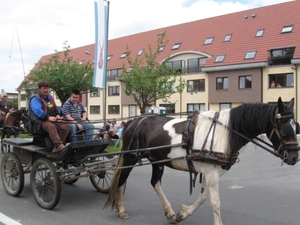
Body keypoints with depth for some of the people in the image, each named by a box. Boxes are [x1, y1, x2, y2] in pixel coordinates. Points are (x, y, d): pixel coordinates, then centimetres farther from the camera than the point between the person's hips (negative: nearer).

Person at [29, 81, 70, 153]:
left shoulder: (50, 98, 26)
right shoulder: (35, 99, 2)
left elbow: (56, 109, 26)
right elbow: (37, 111, -14)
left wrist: (58, 115, 2)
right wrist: (48, 117, -26)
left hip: (53, 120, 6)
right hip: (41, 121, -6)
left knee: (66, 126, -21)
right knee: (51, 126, -39)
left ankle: (57, 147, -27)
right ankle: (59, 145, -51)